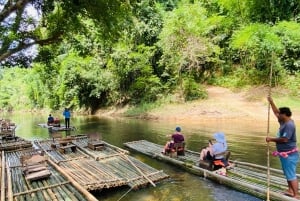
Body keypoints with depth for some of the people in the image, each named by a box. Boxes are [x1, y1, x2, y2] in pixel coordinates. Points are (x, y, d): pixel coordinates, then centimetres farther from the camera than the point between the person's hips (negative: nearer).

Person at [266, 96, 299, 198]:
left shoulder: (289, 125, -23)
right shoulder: (284, 122, 6)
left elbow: (284, 139, -28)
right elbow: (276, 112, 19)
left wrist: (271, 139, -17)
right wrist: (271, 102, 16)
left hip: (289, 154, -10)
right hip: (285, 154, 10)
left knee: (291, 175, -3)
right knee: (288, 174, 19)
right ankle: (290, 191, 31)